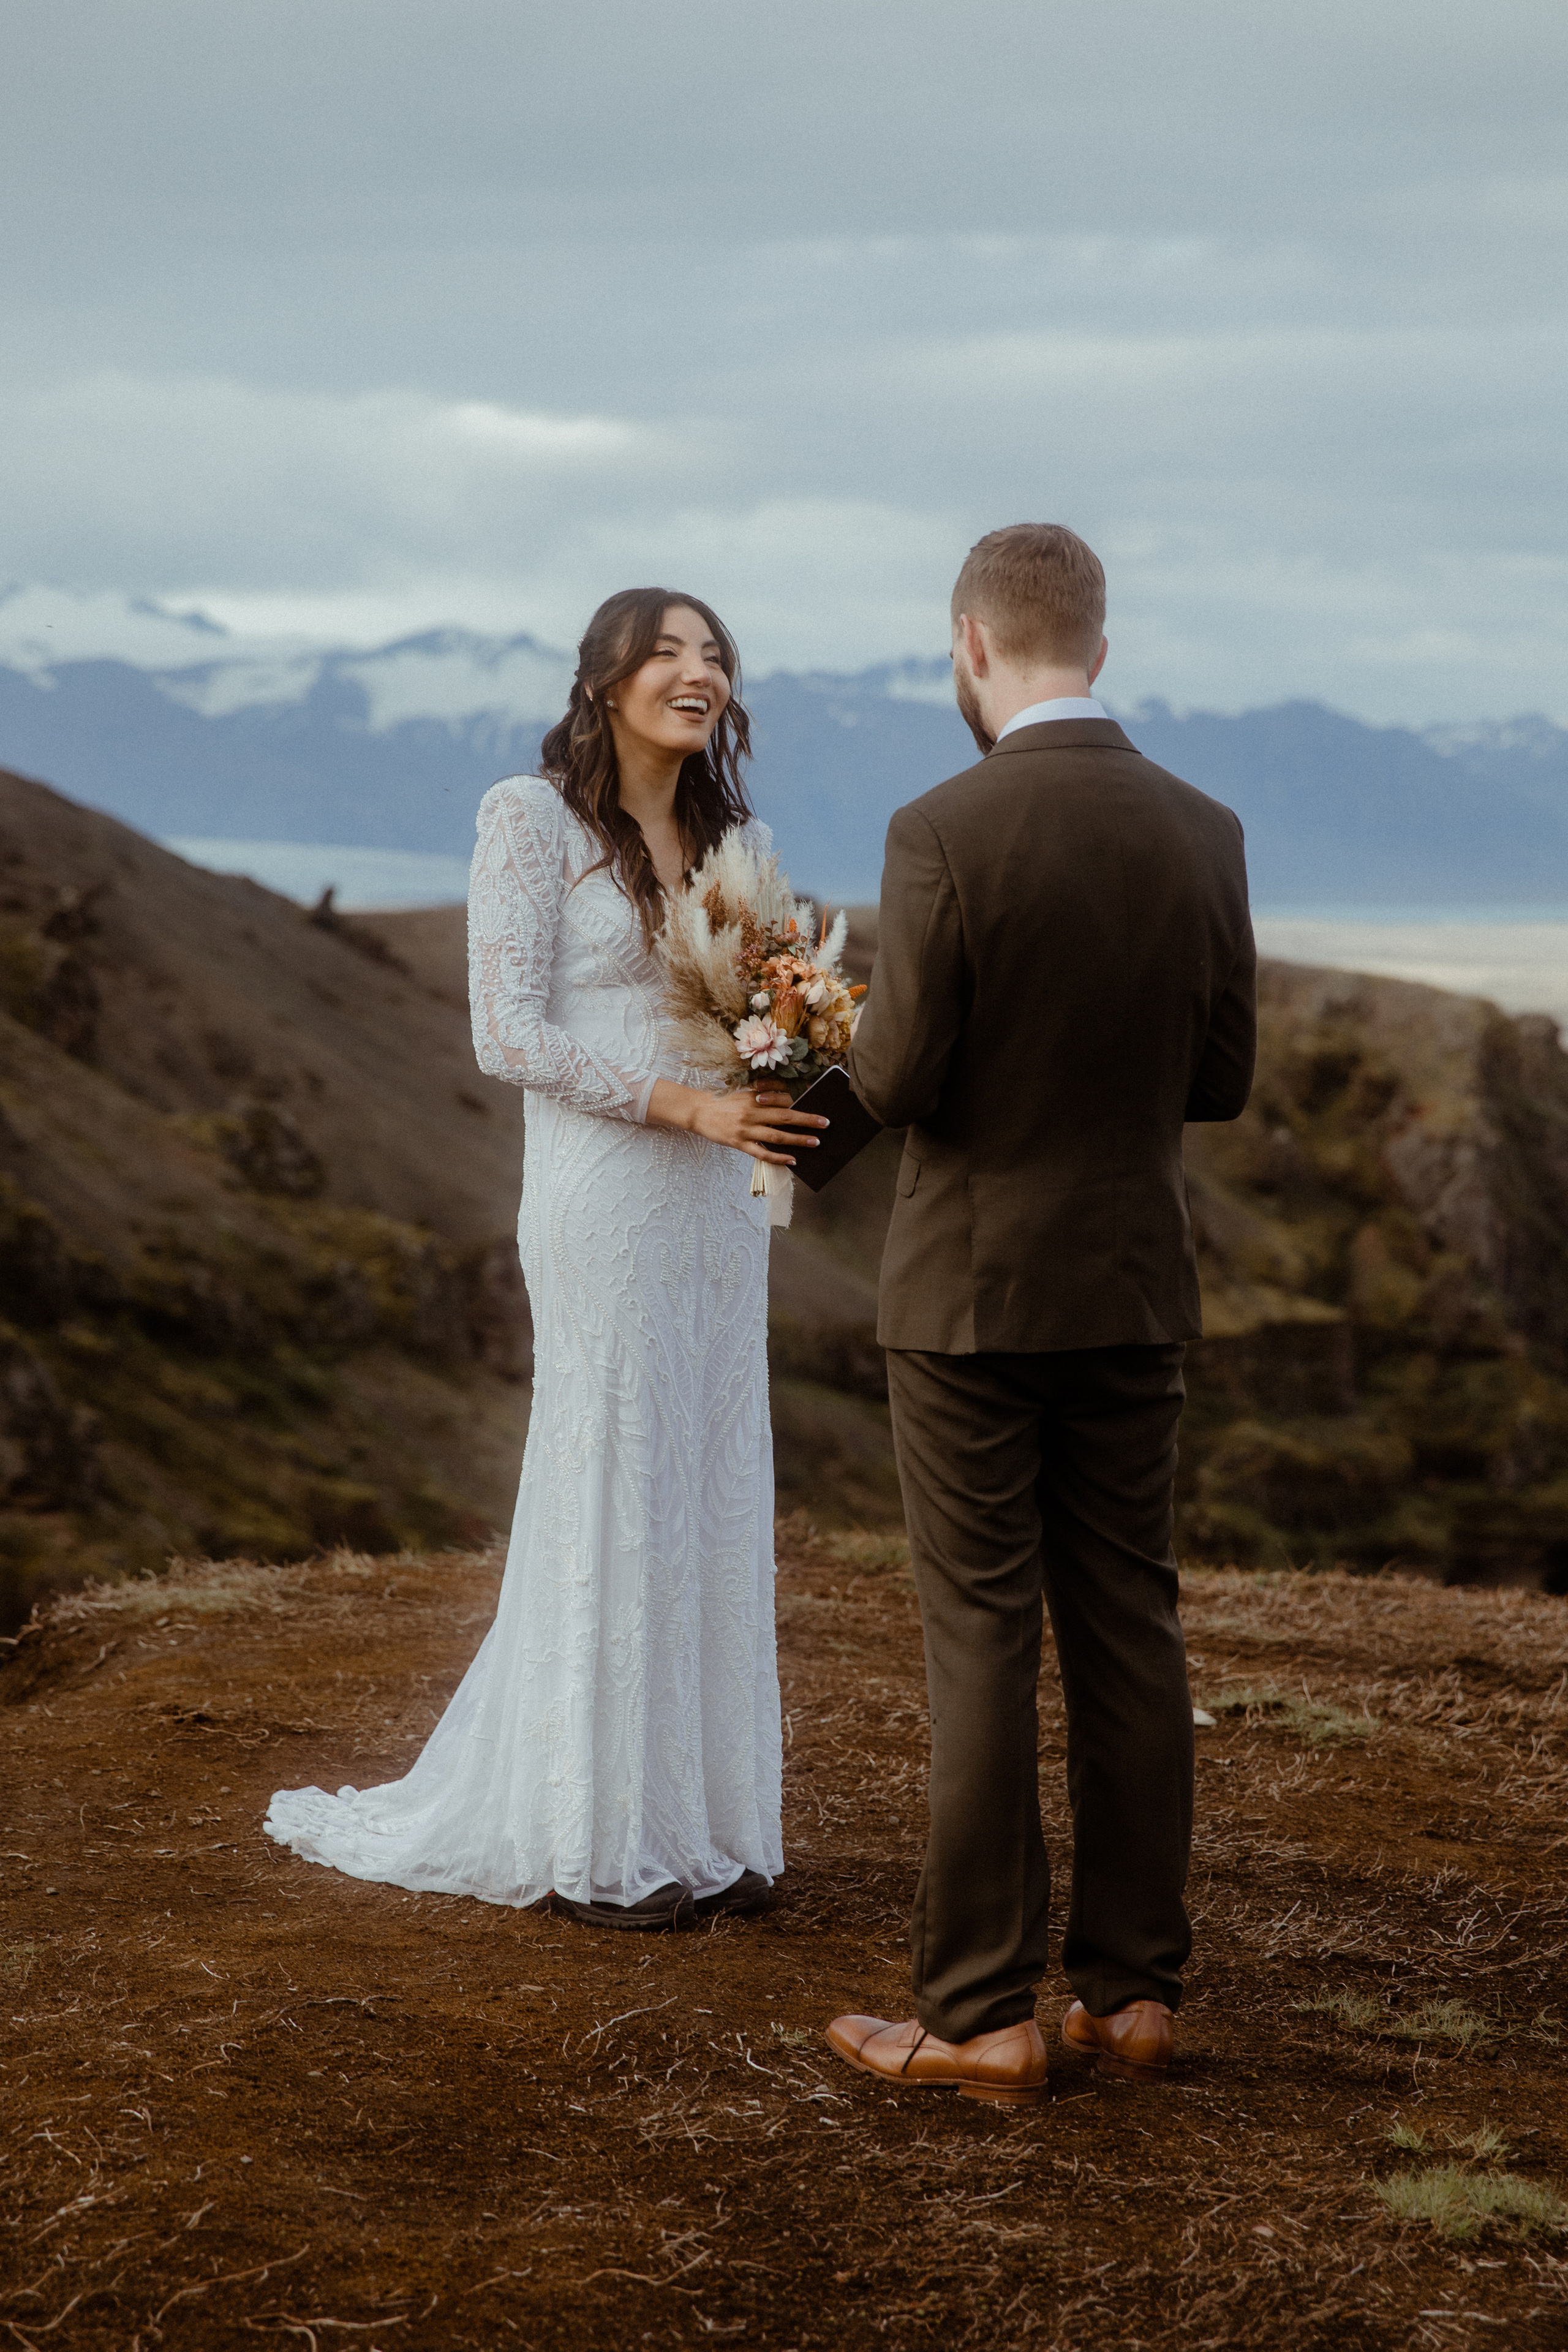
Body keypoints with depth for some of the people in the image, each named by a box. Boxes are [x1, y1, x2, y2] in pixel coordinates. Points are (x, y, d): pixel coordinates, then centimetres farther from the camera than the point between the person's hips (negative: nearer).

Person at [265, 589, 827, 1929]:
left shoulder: (732, 836, 13)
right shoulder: (532, 820, -6)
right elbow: (512, 1033, -12)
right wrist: (688, 1103, -19)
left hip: (719, 1203, 7)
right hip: (604, 1200, -6)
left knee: (714, 1503, 8)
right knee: (612, 1497, -1)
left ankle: (701, 1822, 18)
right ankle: (603, 1848, 9)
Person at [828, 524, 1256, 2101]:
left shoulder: (943, 834, -15)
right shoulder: (1203, 833, 0)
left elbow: (897, 1081, -15)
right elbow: (1221, 1079, 5)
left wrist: (862, 1041, 7)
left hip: (974, 1289, -4)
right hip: (1134, 1285, 5)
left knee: (981, 1646, 1)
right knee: (1130, 1633, 11)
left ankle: (983, 2017, 6)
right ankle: (1132, 1991, 18)